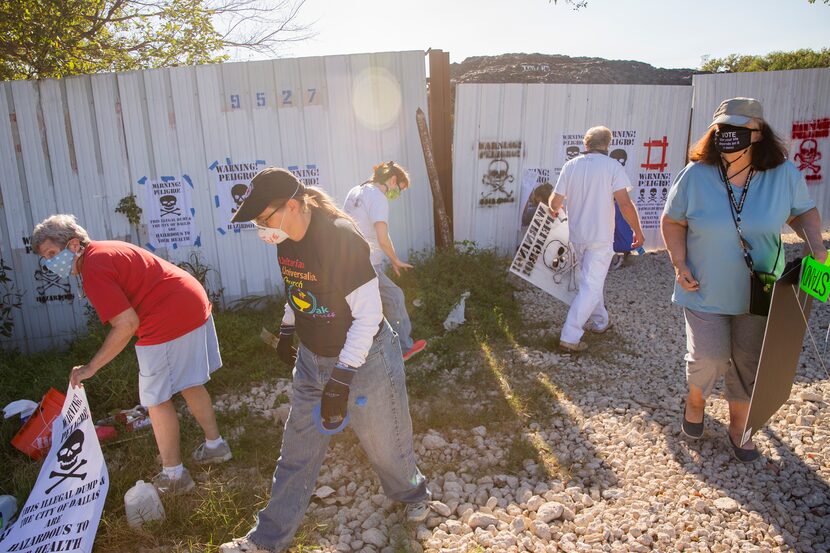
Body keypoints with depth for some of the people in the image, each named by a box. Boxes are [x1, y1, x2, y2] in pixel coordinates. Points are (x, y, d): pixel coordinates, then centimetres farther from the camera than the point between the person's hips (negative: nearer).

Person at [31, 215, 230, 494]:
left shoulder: (93, 270, -15)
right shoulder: (103, 249, 14)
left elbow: (127, 324, -20)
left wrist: (91, 367, -12)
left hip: (169, 322, -10)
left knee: (156, 399, 4)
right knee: (190, 385, 23)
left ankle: (173, 475, 15)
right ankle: (214, 445, 38)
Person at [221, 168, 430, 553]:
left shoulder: (340, 238, -28)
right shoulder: (286, 240, -5)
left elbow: (368, 314, -26)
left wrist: (340, 379, -26)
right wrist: (287, 332, 21)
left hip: (364, 359, -6)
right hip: (312, 358, 6)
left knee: (384, 442, 15)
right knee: (297, 448, 15)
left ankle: (412, 493, 47)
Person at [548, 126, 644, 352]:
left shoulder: (571, 166, 0)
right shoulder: (612, 166, -11)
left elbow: (555, 202, 0)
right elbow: (625, 203, -17)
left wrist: (553, 208, 24)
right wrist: (638, 231, -5)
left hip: (577, 236, 5)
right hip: (600, 238, -5)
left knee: (590, 280, 23)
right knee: (591, 287, 0)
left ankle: (600, 321, 40)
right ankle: (570, 337, -3)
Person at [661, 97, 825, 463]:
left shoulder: (785, 174, -8)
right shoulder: (696, 175, -12)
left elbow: (803, 212, 7)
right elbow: (672, 221, -2)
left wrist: (816, 247, -11)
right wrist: (680, 264, -12)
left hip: (759, 292, 2)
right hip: (705, 291, -2)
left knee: (749, 363, 12)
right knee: (709, 357, -5)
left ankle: (739, 427, 35)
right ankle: (695, 402, 30)